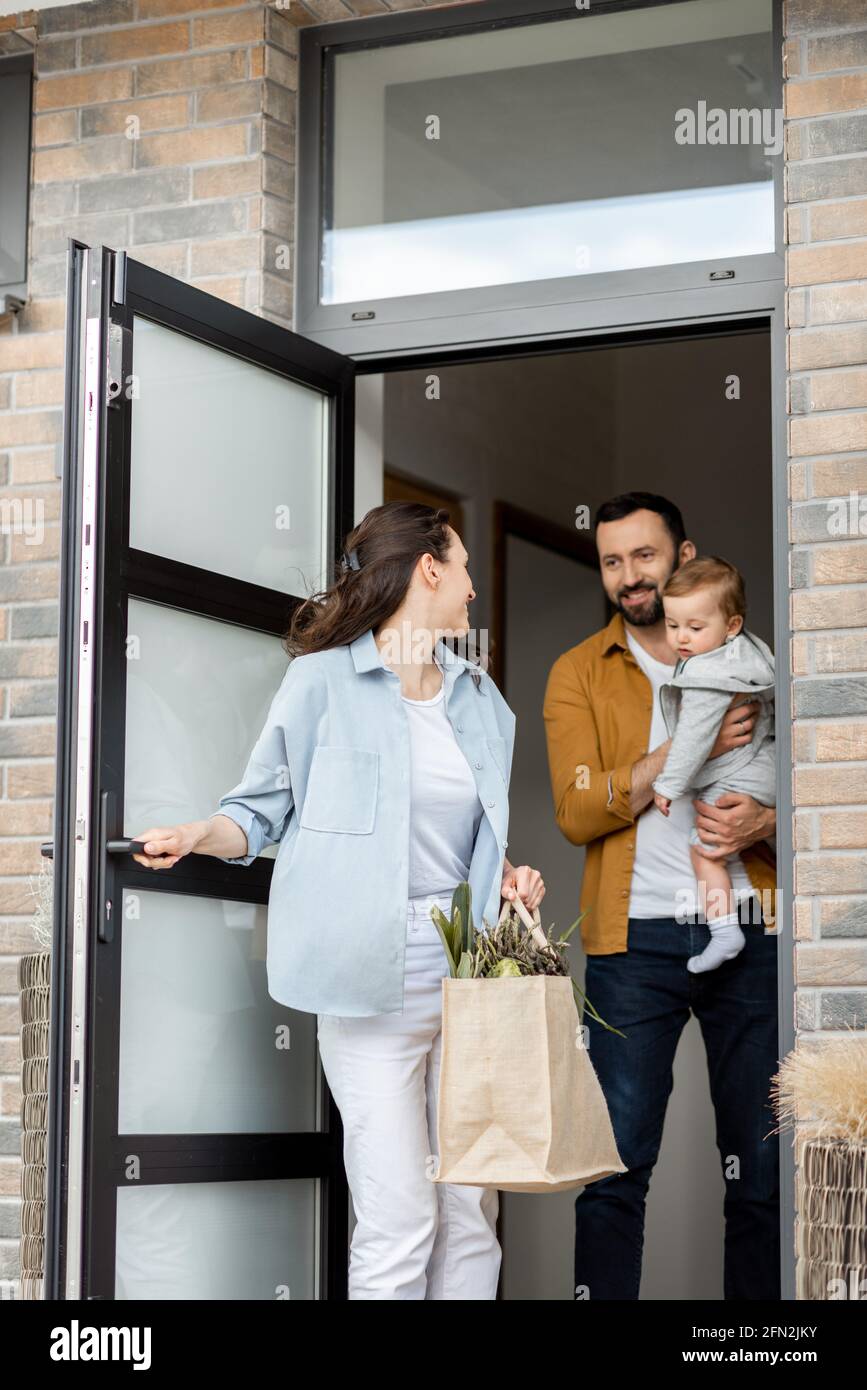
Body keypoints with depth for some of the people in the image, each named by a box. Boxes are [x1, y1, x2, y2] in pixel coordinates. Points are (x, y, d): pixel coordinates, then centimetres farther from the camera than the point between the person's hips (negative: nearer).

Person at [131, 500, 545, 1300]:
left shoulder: (480, 698, 16)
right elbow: (262, 808, 1)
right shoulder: (326, 679, -1)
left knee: (472, 1217, 6)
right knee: (400, 1223, -10)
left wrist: (506, 876, 5)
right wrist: (200, 836, -19)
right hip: (374, 979, -6)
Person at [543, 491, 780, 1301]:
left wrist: (765, 821, -11)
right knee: (616, 1166, -4)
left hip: (750, 935, 2)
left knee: (764, 1165, 3)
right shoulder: (579, 673, 9)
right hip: (636, 938, -1)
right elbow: (578, 811, -4)